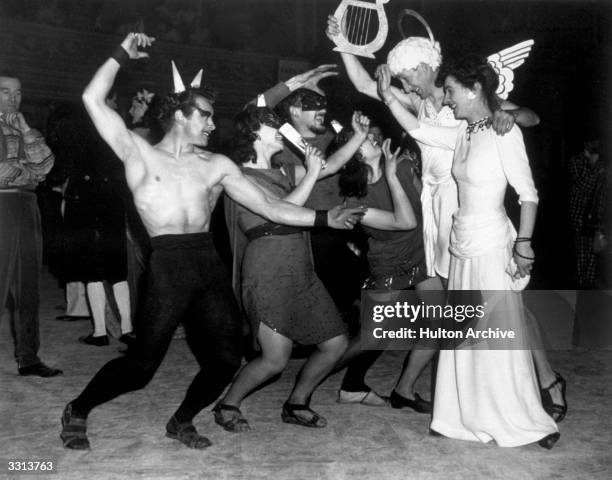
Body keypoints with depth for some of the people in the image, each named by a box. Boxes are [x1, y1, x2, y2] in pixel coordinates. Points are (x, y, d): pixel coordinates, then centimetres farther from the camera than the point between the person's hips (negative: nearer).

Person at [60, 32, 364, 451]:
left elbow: (270, 207, 10)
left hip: (210, 263, 5)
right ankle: (77, 411, 23)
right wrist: (123, 54, 0)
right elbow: (94, 100, -2)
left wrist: (324, 218, 4)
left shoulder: (217, 165, 14)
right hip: (168, 263, -4)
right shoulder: (140, 154, 6)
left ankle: (182, 421, 29)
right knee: (142, 363, -4)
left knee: (225, 358, 2)